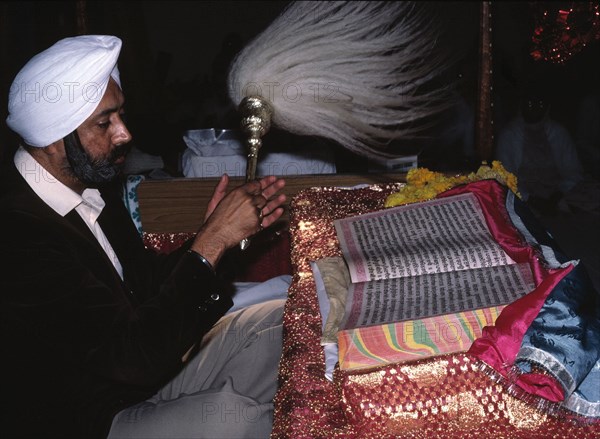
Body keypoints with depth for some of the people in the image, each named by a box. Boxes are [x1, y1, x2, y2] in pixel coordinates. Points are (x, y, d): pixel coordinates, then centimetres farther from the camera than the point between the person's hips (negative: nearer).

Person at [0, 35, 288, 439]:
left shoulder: (91, 183, -1)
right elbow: (135, 354, -29)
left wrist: (214, 233, -7)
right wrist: (212, 241, -24)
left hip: (136, 375, 9)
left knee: (277, 322, 2)